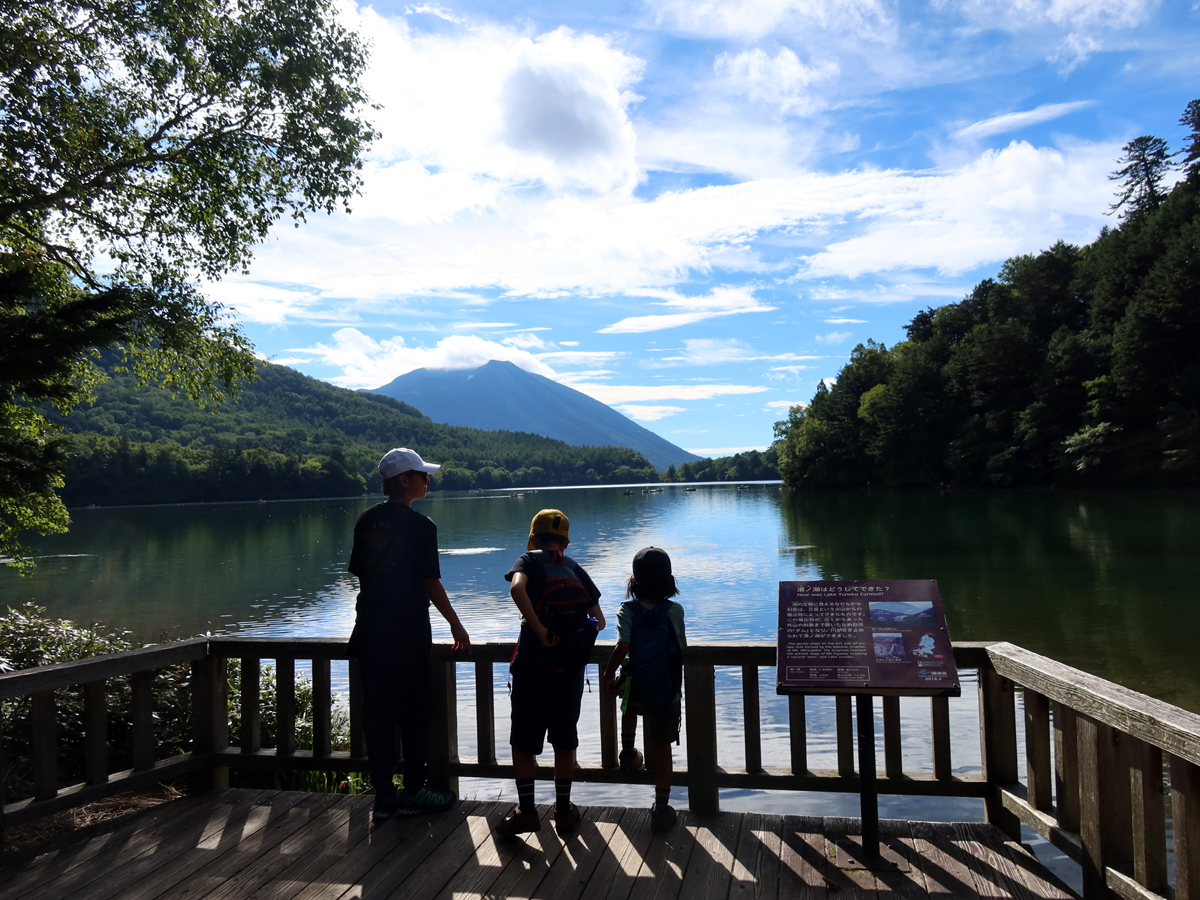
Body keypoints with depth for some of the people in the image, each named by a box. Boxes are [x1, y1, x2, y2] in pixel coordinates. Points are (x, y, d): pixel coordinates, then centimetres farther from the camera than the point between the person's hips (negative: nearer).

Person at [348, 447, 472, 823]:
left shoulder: (367, 520, 6)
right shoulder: (420, 525, -12)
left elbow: (359, 572, 10)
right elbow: (431, 583, -12)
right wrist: (456, 626, -2)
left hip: (371, 630, 6)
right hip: (409, 632, -5)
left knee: (377, 710, 9)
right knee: (414, 709, 8)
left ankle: (383, 794, 17)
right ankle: (413, 792, 16)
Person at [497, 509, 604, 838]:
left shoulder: (530, 560, 1)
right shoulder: (575, 569, 11)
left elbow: (517, 588, -24)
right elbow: (599, 620, 10)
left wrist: (539, 630, -20)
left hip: (533, 664, -3)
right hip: (572, 666, 4)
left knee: (523, 740, 9)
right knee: (565, 740, 14)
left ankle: (526, 811, 9)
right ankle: (564, 810, 22)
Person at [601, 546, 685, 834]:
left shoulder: (628, 610, -10)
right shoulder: (675, 610, -8)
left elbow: (622, 646, -20)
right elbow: (682, 648, -1)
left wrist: (608, 675, -7)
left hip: (636, 690, 1)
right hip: (668, 692, -1)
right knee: (661, 750, 9)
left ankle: (628, 753, 39)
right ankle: (661, 809, 16)